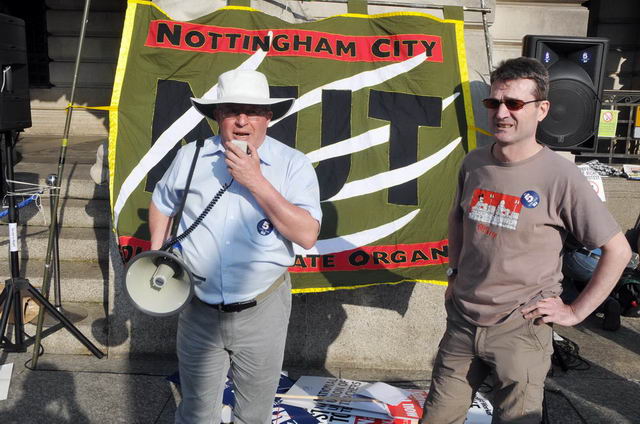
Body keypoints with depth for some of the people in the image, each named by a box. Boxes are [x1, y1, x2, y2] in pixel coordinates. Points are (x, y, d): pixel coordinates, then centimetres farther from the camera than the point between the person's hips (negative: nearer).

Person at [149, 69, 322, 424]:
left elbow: (307, 235, -20)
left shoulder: (293, 165, -10)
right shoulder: (190, 158, 0)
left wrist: (255, 181, -23)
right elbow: (161, 203, 18)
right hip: (198, 311, 2)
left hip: (261, 312, -2)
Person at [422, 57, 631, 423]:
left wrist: (576, 312, -8)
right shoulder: (474, 163, 2)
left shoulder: (561, 177, -14)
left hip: (521, 330, -5)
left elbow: (618, 250, -9)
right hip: (462, 321, 5)